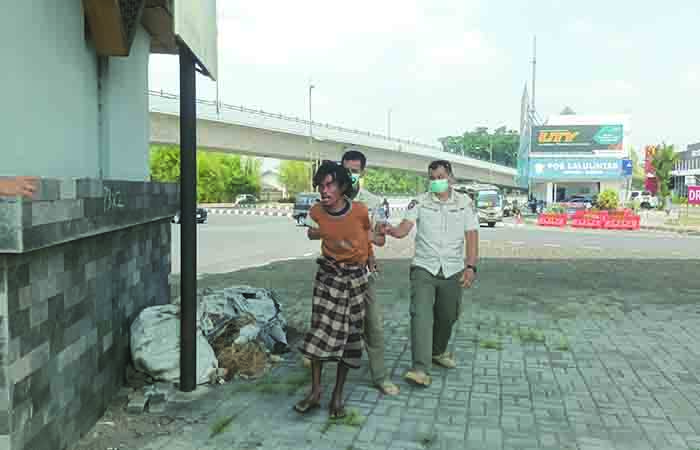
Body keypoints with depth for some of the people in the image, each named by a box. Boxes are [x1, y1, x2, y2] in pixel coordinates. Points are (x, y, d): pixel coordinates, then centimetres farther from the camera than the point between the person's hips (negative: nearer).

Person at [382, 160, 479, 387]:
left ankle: (438, 352, 40)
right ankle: (421, 370, -17)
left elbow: (472, 236, -2)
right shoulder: (420, 202, 0)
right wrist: (390, 230, -35)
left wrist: (470, 266, -14)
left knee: (447, 317, 14)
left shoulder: (464, 203, 3)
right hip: (424, 268, -2)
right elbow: (404, 228, -12)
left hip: (452, 271, 2)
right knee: (421, 315, -14)